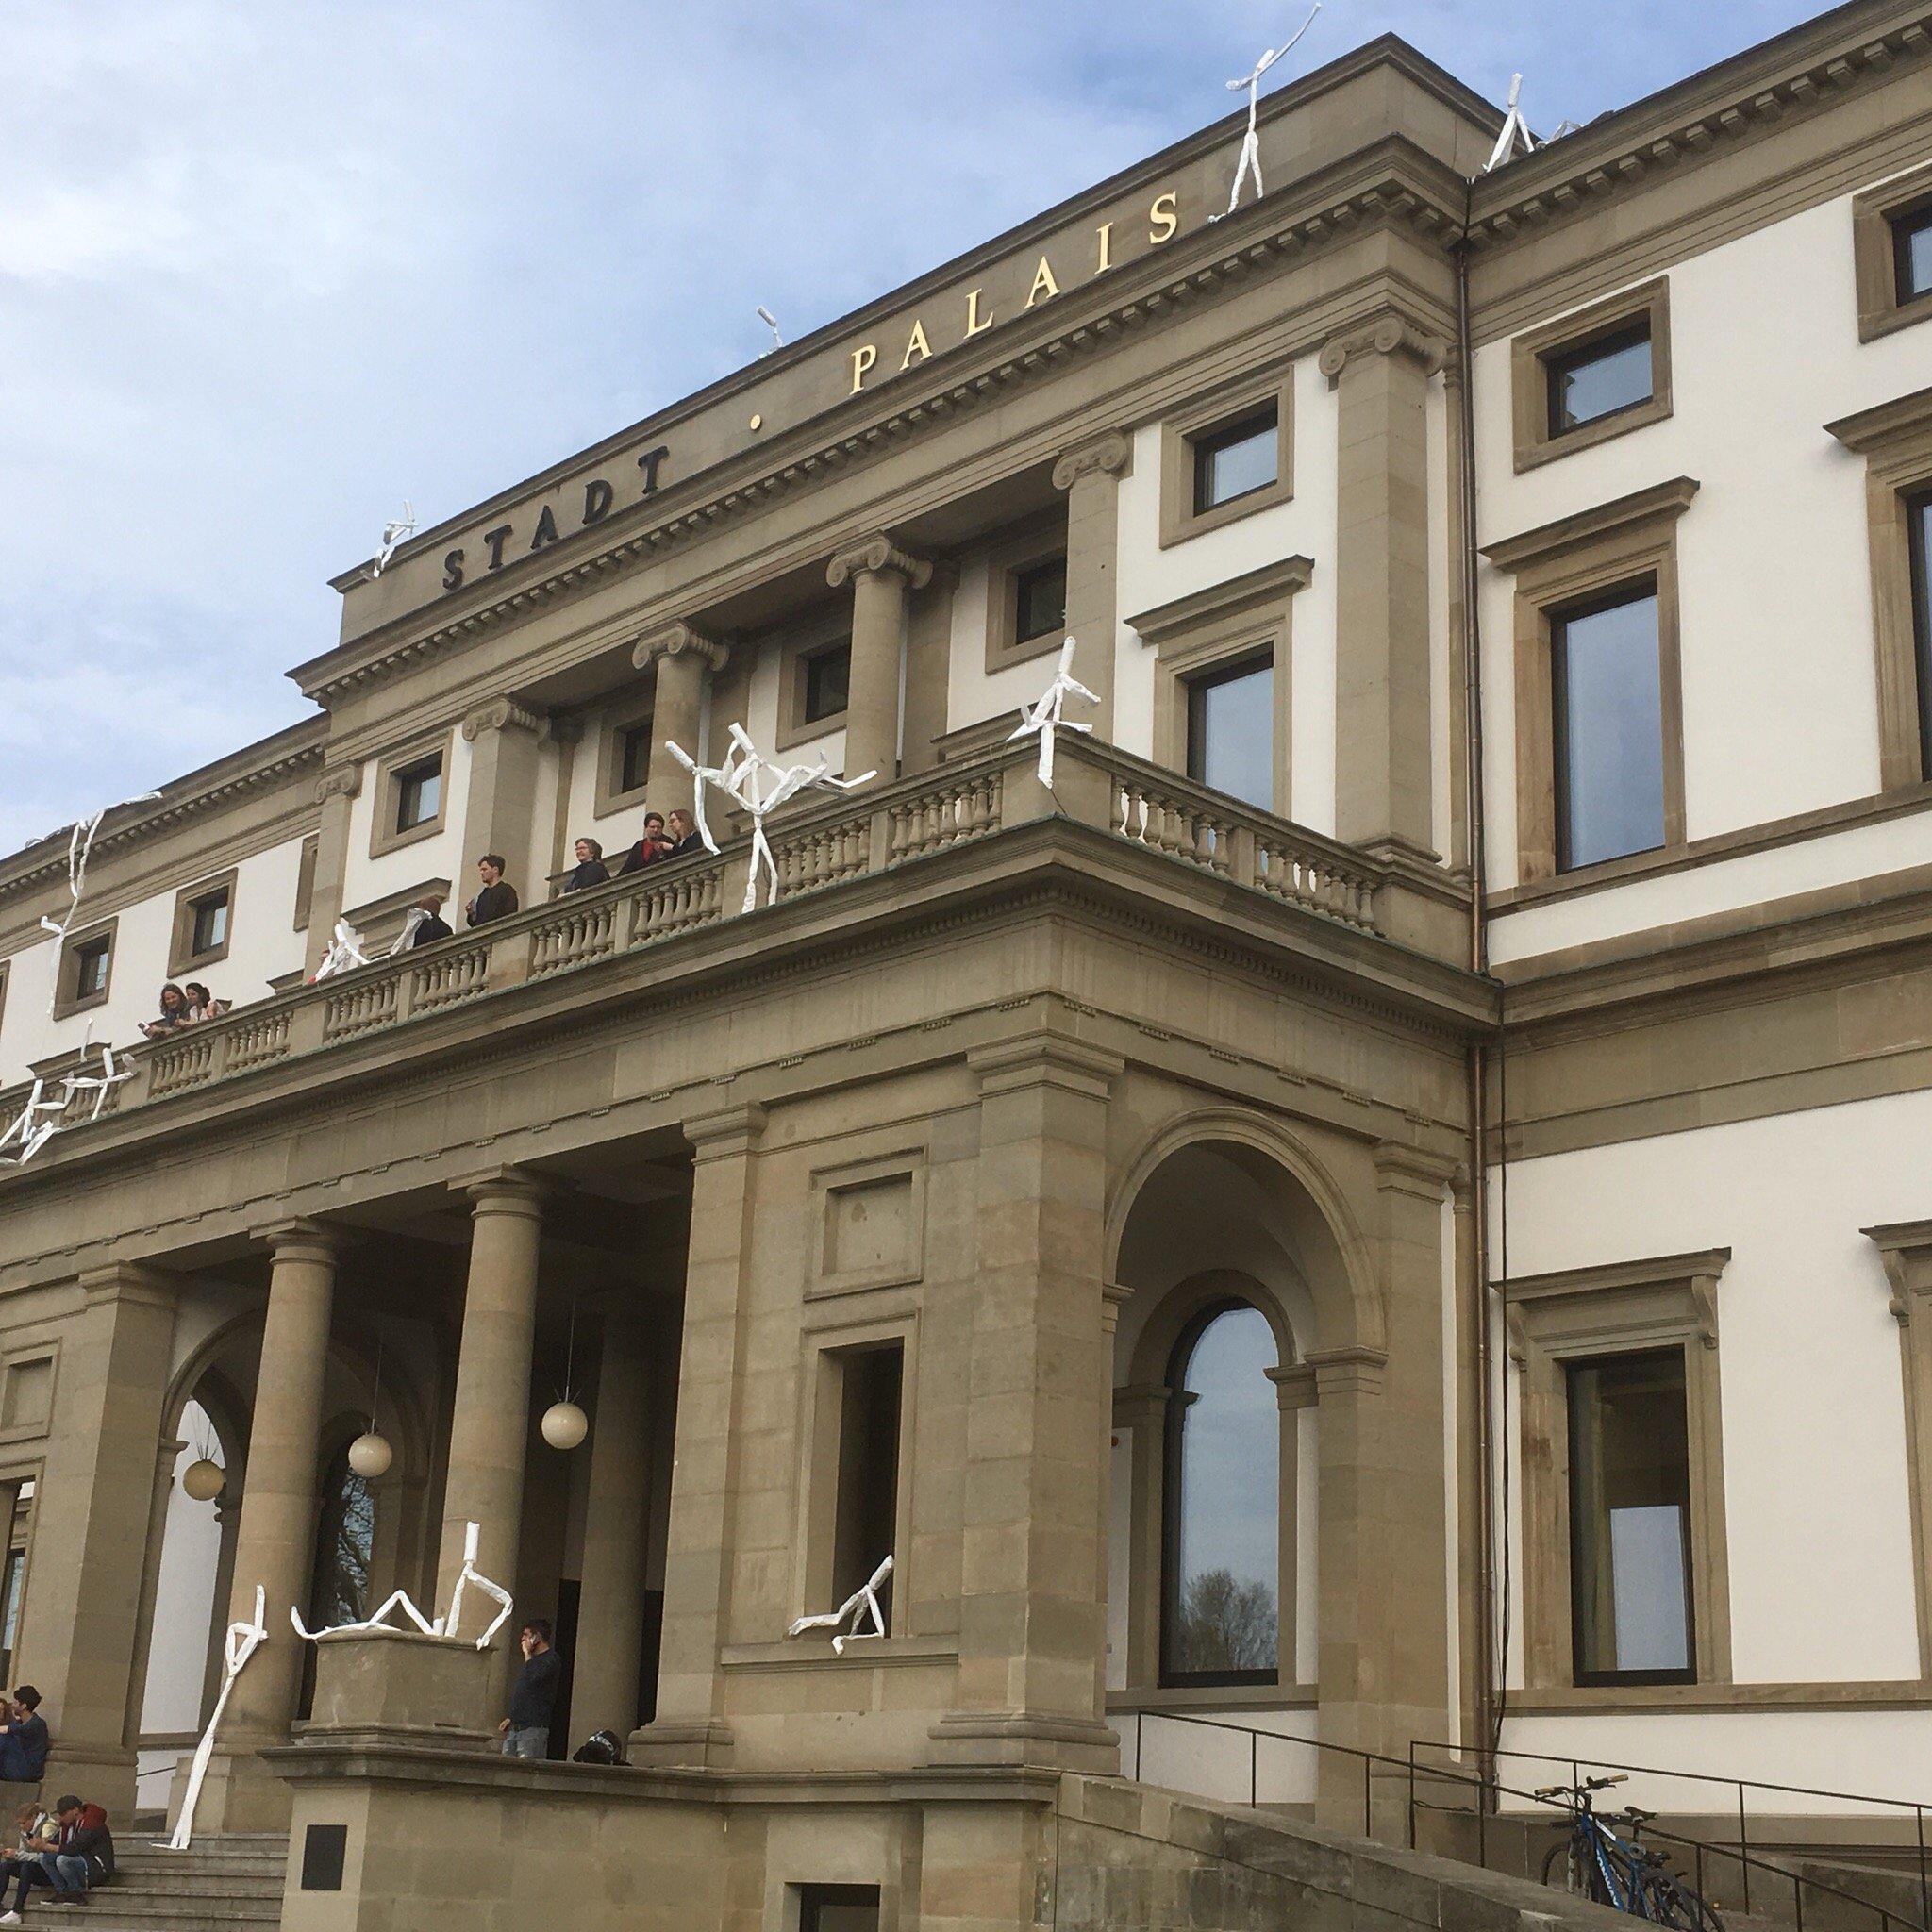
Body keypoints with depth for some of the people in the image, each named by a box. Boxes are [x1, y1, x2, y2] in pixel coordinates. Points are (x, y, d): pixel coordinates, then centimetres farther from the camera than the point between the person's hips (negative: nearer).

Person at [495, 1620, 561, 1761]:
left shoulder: (552, 1659, -6)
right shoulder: (533, 1660, 23)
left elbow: (534, 1679, -23)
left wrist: (527, 1654, -8)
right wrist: (511, 1719, 19)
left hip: (534, 1729, -9)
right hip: (514, 1728, 9)